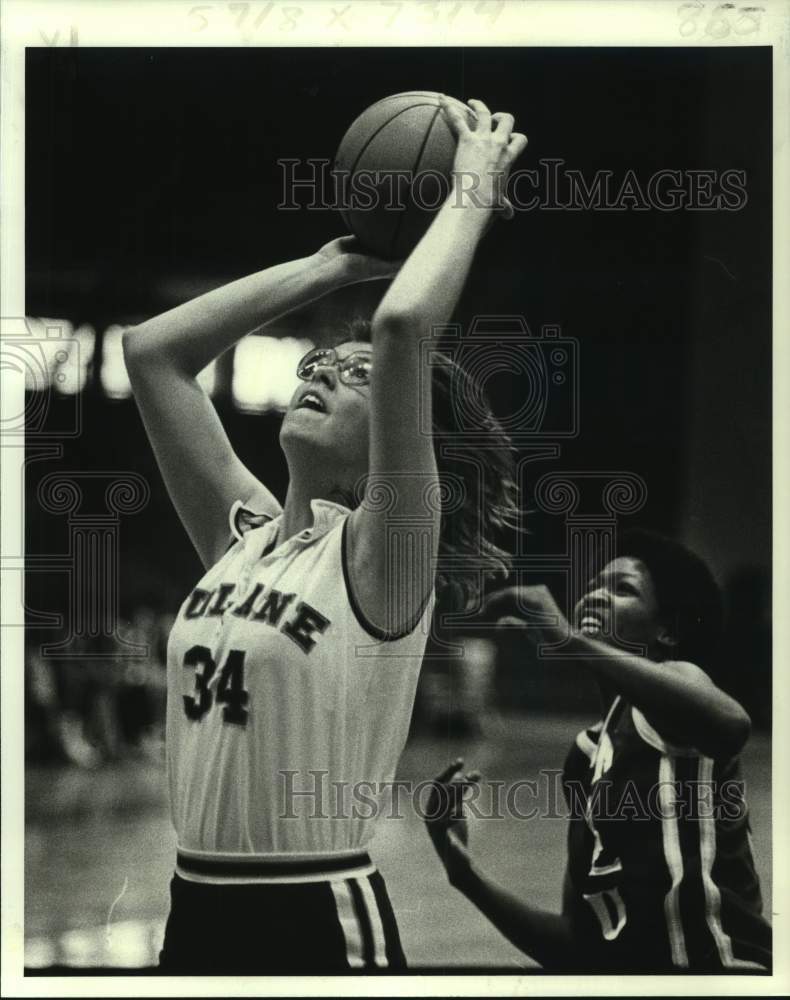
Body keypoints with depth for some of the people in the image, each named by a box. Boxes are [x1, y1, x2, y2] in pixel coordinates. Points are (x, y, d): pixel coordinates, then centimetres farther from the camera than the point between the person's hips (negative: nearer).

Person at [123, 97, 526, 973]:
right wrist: (335, 263, 12)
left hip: (322, 929, -6)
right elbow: (152, 350, 10)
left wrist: (474, 191, -9)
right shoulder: (244, 536, 9)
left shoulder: (378, 555, -8)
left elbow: (402, 326, -22)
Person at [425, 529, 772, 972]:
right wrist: (468, 875, 5)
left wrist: (567, 637, -26)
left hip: (721, 963, -7)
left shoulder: (674, 678, -3)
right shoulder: (588, 760, 16)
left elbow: (731, 723, -29)